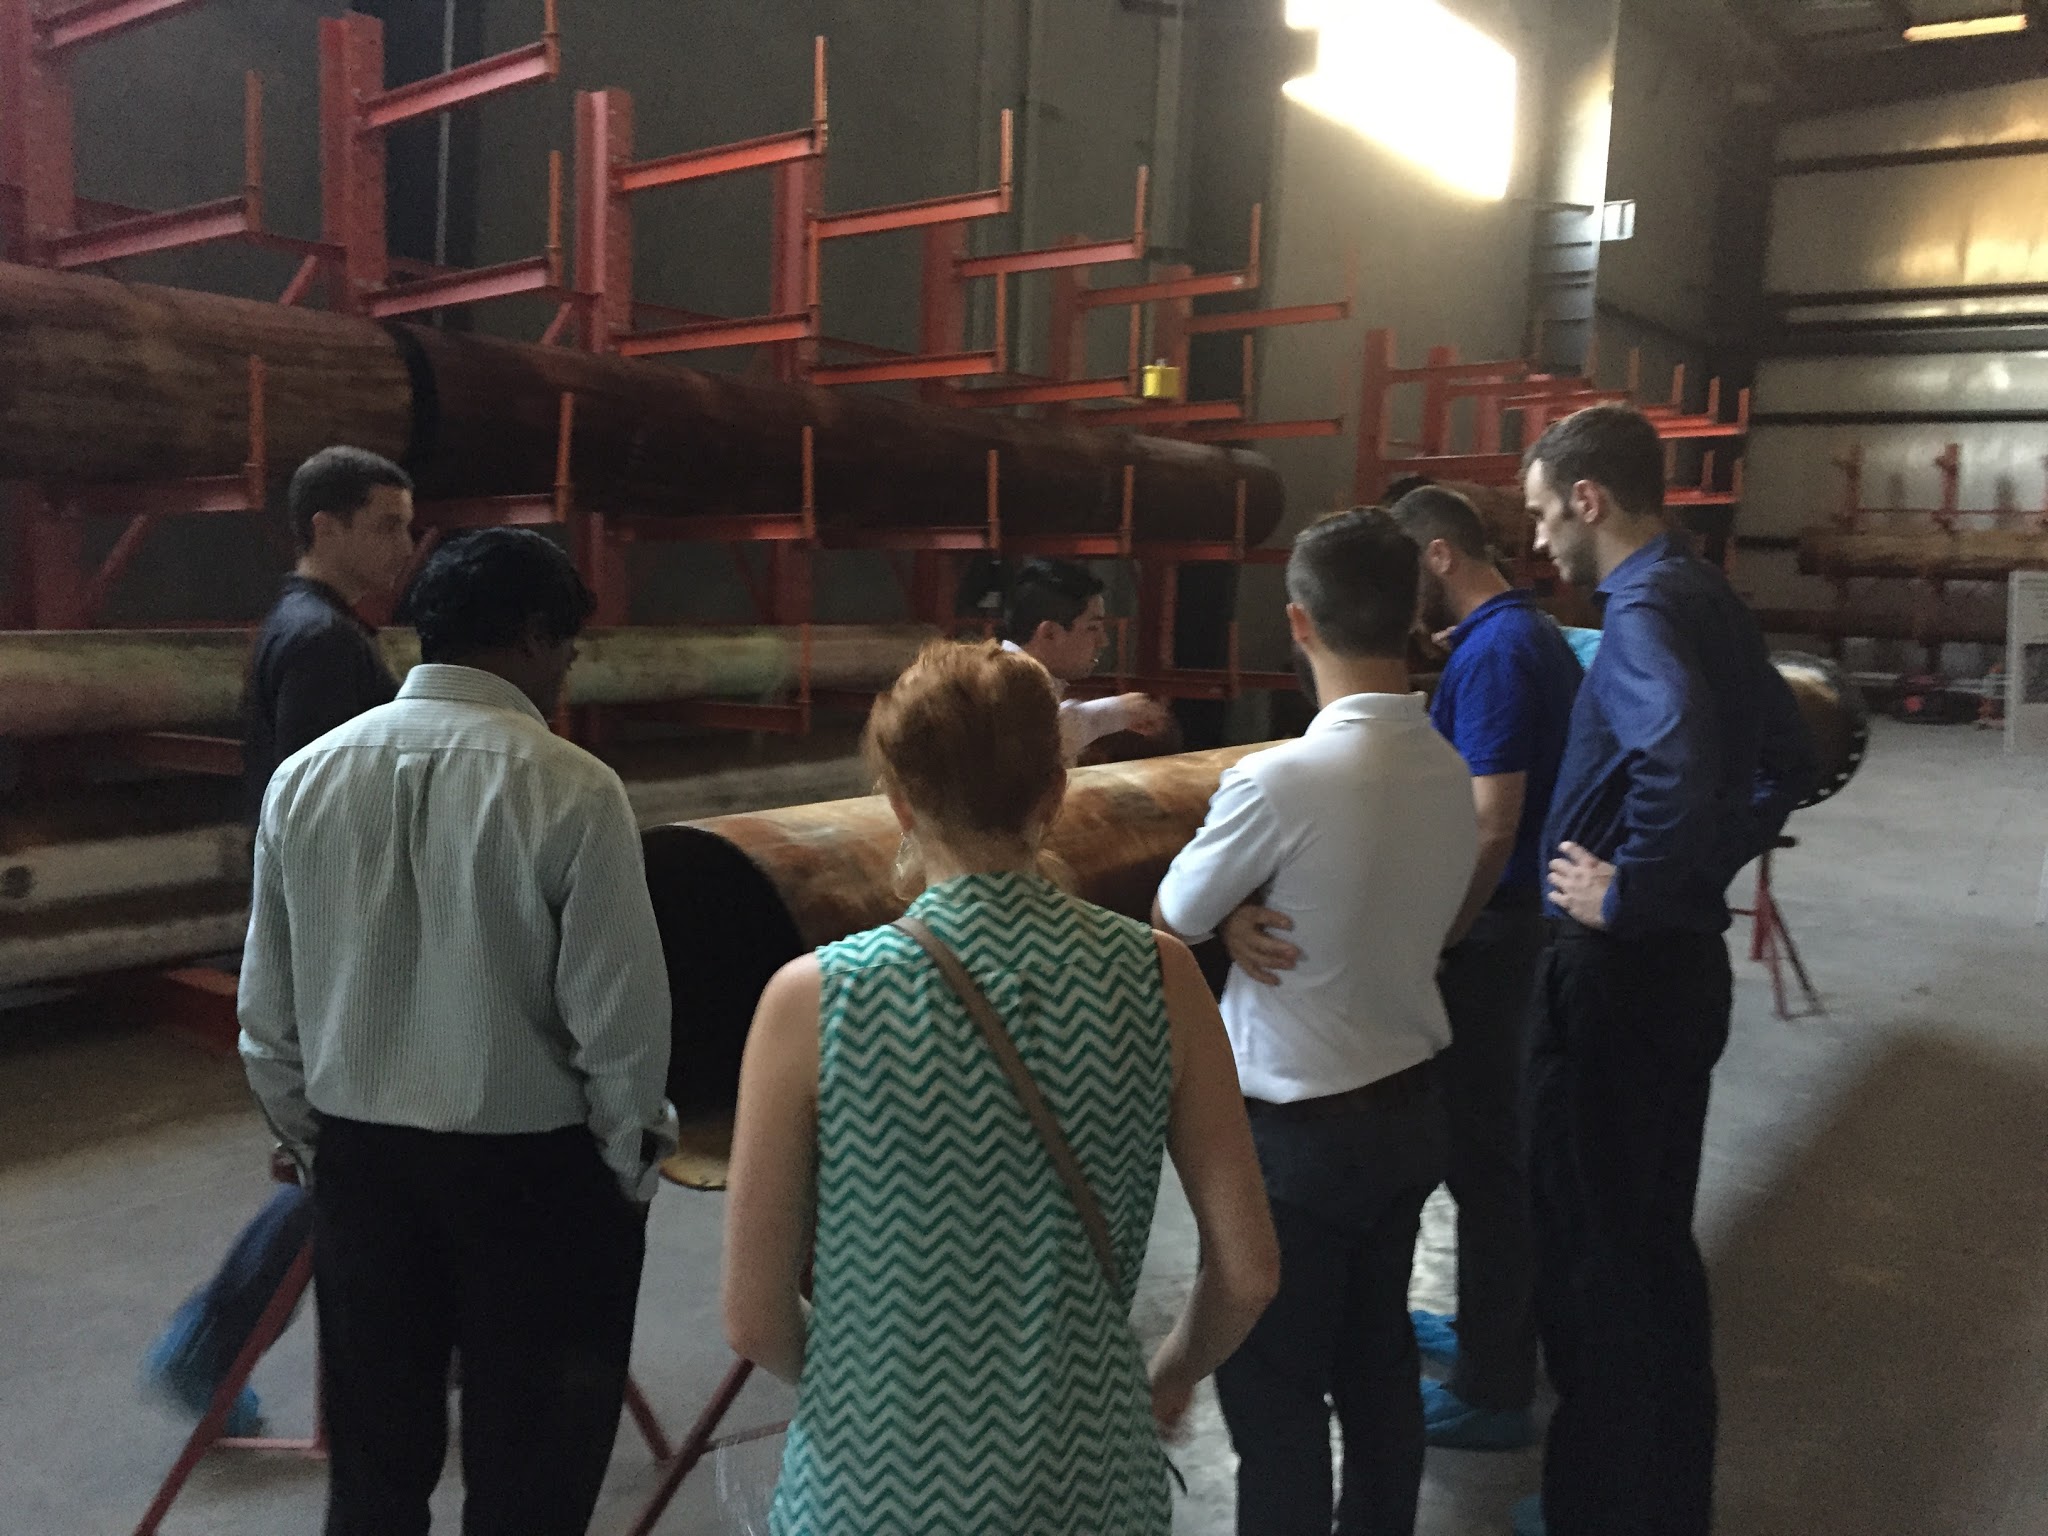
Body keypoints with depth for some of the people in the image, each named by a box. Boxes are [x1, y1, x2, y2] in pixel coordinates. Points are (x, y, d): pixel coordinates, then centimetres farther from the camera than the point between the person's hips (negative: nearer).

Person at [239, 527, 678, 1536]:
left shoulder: (303, 777, -1)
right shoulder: (569, 786, -18)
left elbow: (267, 1008, 5)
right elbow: (618, 1013, -15)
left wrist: (314, 1141, 19)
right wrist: (628, 1164, 1)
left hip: (358, 1156, 5)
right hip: (529, 1163, -5)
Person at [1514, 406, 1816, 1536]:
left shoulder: (1647, 610, -18)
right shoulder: (1706, 597, 10)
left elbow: (1678, 763, -39)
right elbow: (1785, 759, 22)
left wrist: (1628, 897, -24)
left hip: (1617, 970, -10)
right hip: (1685, 957, 10)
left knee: (1591, 1252, 4)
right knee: (1655, 1239, 20)